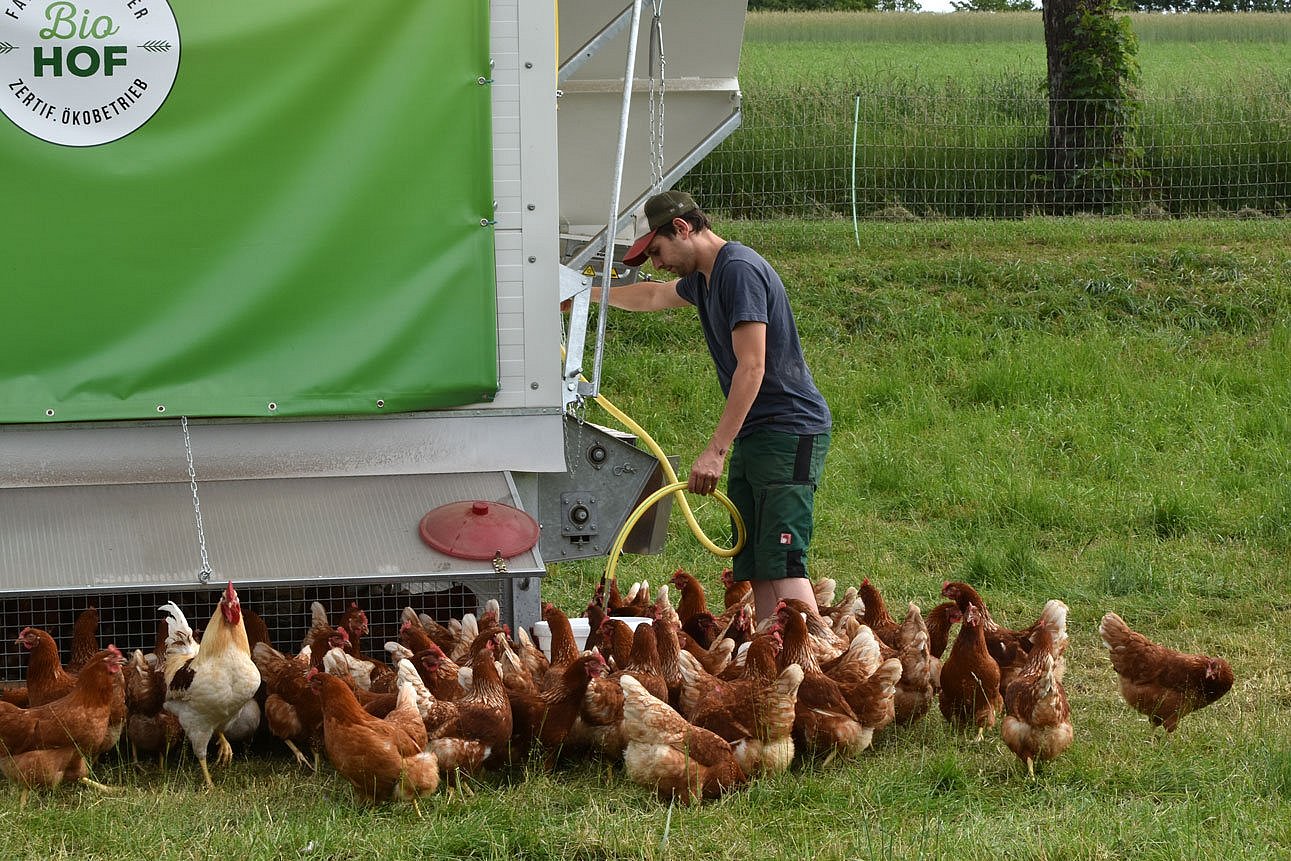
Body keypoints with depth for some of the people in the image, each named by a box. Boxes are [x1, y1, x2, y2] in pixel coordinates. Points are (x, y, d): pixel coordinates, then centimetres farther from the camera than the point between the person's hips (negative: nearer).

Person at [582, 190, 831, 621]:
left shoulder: (739, 270, -14)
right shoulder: (704, 277, 17)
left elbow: (752, 368, -20)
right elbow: (654, 296, 41)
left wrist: (716, 450, -21)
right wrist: (586, 294, 52)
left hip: (790, 432, -10)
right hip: (752, 436, 10)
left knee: (781, 562, -19)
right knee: (751, 568, 1)